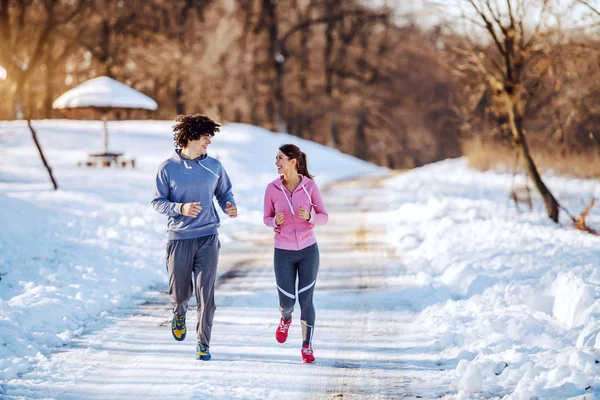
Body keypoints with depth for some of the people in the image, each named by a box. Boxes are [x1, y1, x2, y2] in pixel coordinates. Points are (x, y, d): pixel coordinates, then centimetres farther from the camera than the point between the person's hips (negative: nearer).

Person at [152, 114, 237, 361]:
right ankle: (179, 313, 46)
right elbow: (157, 202, -2)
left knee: (206, 294, -6)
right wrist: (180, 208, -19)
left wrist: (229, 207, -7)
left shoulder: (214, 167, 5)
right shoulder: (168, 168, -3)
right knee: (180, 292, 9)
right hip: (179, 239, -1)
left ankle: (203, 345, 4)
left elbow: (224, 193, 16)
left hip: (208, 238, 1)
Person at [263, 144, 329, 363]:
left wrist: (309, 216, -25)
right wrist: (276, 222, -20)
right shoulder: (272, 188, -7)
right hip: (284, 252, 1)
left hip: (308, 250, -1)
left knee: (305, 301, -1)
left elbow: (324, 217, -2)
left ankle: (307, 347, 18)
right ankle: (286, 319, 40)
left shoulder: (310, 185, -9)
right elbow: (267, 219, 4)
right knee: (287, 302, 1)